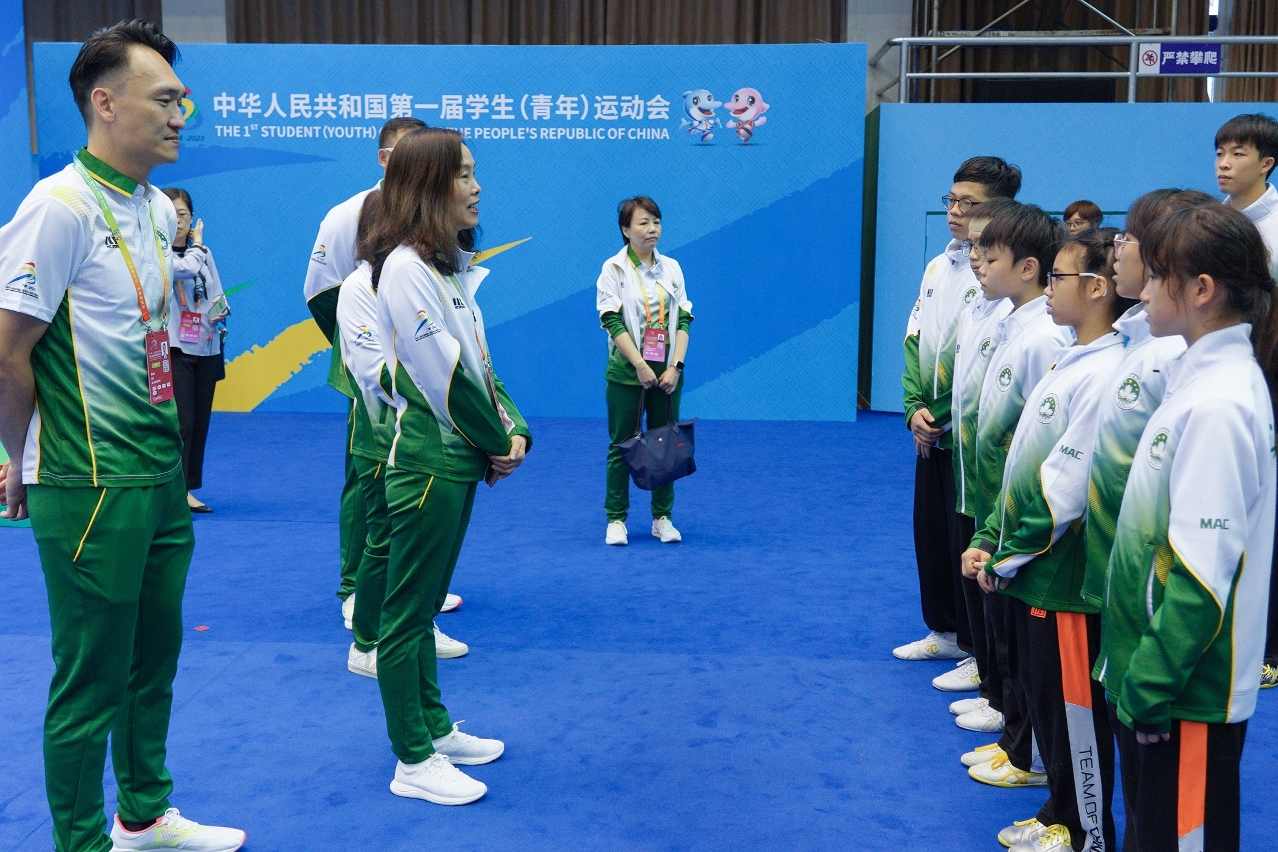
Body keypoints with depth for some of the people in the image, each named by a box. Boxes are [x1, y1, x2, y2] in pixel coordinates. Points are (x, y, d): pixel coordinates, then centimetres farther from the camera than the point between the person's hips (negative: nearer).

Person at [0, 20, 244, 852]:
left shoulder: (158, 208, 8)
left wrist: (167, 450, 15)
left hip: (163, 478, 8)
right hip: (92, 491, -8)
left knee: (155, 656, 19)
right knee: (93, 679, 5)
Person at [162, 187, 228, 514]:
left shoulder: (203, 253, 13)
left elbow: (218, 297, 15)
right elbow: (187, 267, -22)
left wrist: (221, 311, -5)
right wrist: (196, 243, -3)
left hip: (206, 349, 6)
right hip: (173, 349, -6)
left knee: (199, 423, 7)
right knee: (180, 422, -12)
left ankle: (188, 489, 15)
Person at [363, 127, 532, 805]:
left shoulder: (449, 266, 13)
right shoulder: (405, 269, -16)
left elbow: (480, 362, 12)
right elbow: (446, 378, -19)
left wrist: (515, 430, -1)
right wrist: (496, 446, -8)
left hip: (458, 460, 9)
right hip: (427, 462, -9)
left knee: (424, 602, 19)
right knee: (407, 612, 1)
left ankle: (435, 727, 31)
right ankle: (413, 762, 10)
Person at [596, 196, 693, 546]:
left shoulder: (672, 267, 8)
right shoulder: (614, 268, -2)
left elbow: (683, 319, 5)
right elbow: (612, 321, -9)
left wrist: (675, 365, -7)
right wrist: (640, 365, -16)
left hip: (667, 373, 3)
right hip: (626, 372, -3)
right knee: (622, 445, 1)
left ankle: (662, 517, 16)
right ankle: (616, 519, 10)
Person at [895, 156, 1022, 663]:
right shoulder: (938, 267, 11)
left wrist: (951, 420, -15)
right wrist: (915, 408, -1)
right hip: (930, 432, 8)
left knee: (967, 540, 0)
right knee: (929, 531, 15)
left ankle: (980, 648, 14)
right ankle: (945, 630, 31)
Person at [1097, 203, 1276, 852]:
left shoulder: (1217, 406, -23)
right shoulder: (1202, 376, 6)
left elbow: (1202, 574, -24)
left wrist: (1150, 687, -17)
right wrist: (1136, 675, 14)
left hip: (1189, 690, -9)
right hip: (1149, 674, 9)